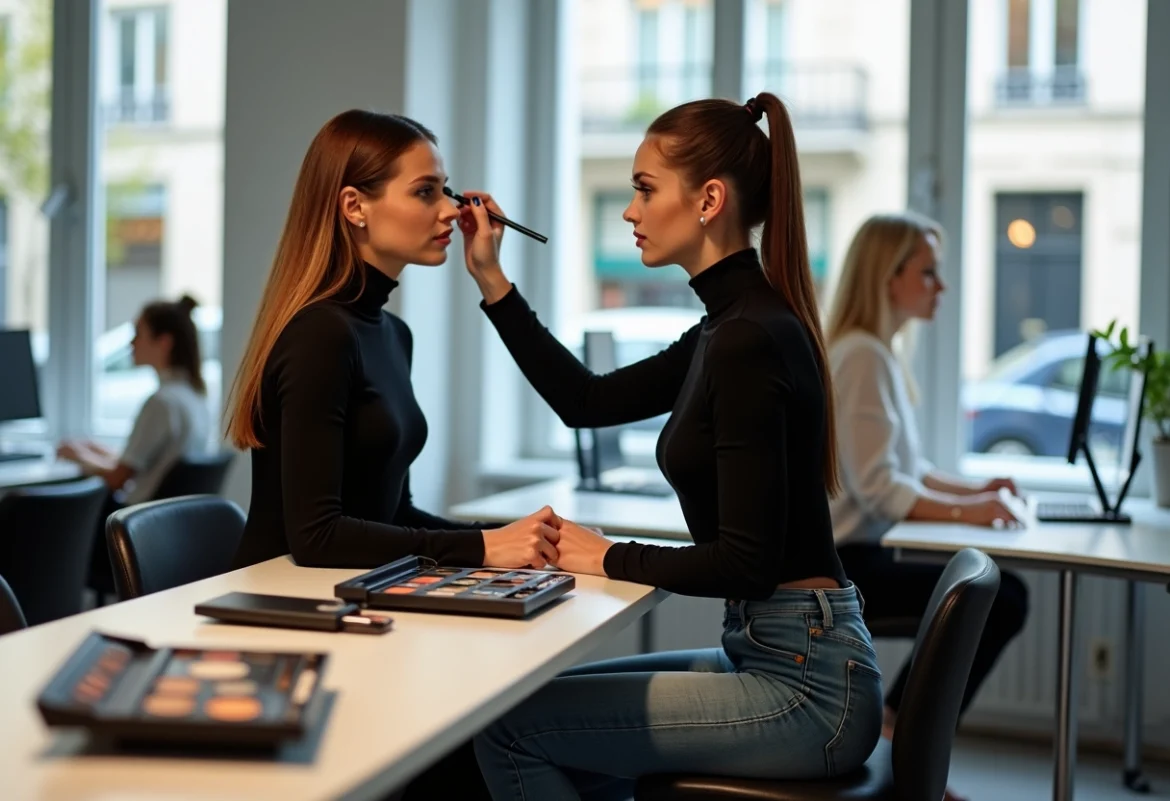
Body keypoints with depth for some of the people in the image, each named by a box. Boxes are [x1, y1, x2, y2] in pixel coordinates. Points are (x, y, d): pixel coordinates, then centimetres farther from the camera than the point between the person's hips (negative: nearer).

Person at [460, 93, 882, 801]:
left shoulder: (749, 340, -20)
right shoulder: (733, 326, 10)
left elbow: (746, 561, -23)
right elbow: (588, 401, 20)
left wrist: (612, 559, -9)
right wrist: (490, 279, 18)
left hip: (805, 686, -10)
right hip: (779, 658, 10)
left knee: (510, 727, -8)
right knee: (551, 708, 20)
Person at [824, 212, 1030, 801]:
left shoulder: (880, 352, 14)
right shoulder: (862, 356, -18)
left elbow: (905, 466, 17)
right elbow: (875, 486, -23)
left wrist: (972, 489, 5)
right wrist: (963, 511, -22)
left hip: (850, 552, 10)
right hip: (838, 561, -10)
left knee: (1002, 593, 8)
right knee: (999, 598, -12)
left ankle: (891, 732, 13)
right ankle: (896, 737, 2)